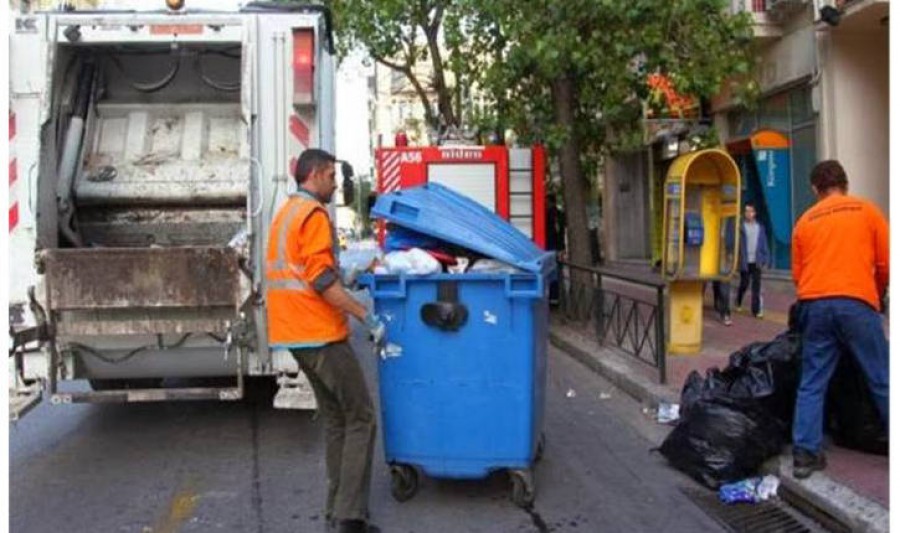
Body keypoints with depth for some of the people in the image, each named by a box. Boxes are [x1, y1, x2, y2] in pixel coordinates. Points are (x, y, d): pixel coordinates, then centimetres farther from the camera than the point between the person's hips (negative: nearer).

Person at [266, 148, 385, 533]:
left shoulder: (285, 214, 19)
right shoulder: (313, 213, -12)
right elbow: (322, 280, -20)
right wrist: (366, 317, -18)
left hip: (297, 333, 10)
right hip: (320, 333, -10)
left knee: (336, 419, 15)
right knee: (361, 419, -5)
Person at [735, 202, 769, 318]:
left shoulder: (760, 227, 9)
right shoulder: (741, 227, -2)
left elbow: (764, 244, 11)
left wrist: (765, 259, 4)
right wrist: (737, 258, -11)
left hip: (757, 262, 2)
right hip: (745, 261, -2)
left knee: (756, 286, -1)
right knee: (744, 284, 7)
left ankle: (756, 309, 1)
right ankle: (738, 302, 33)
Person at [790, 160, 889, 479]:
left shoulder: (805, 221, 14)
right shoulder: (867, 210, 7)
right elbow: (886, 263, 6)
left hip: (814, 305, 3)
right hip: (855, 303, -2)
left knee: (812, 383, 6)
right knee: (881, 380, 7)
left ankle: (805, 454, 4)